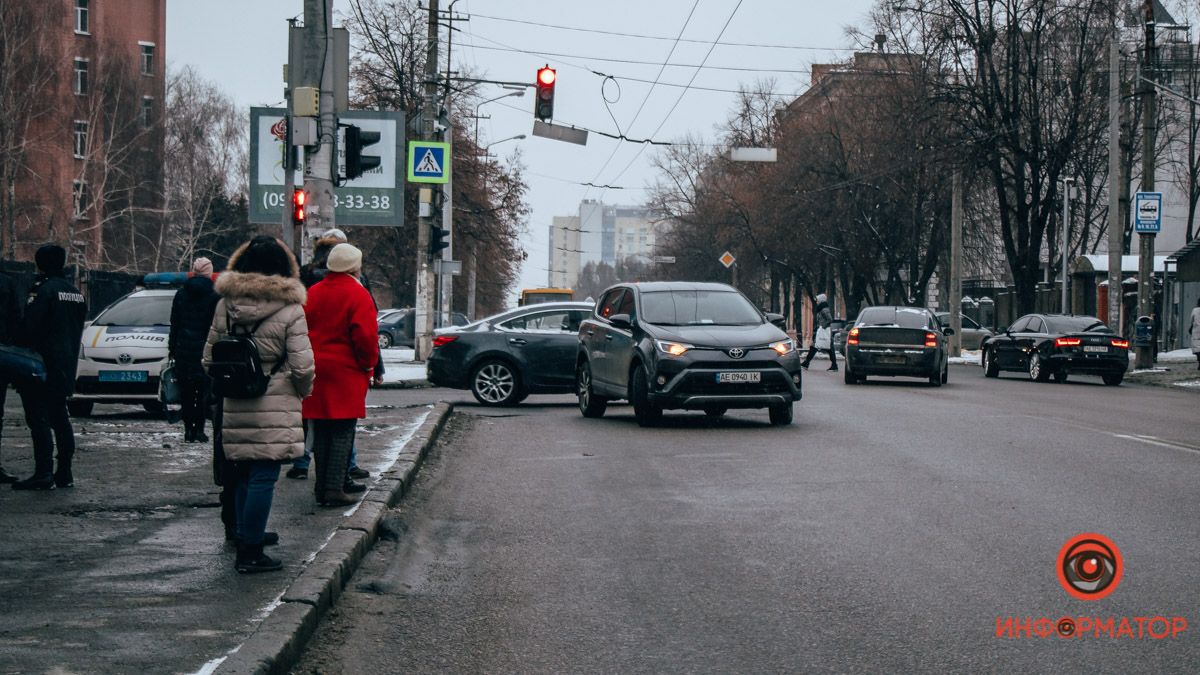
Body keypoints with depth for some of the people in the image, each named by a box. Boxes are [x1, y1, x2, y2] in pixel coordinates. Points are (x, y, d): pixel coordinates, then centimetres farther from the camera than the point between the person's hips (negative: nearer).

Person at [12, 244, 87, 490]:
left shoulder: (43, 290, -14)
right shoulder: (76, 294, 14)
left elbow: (29, 328, -16)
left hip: (42, 368, -8)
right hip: (66, 368, 8)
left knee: (39, 419, -8)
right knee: (60, 419, 13)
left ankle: (44, 473, -13)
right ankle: (64, 473, 13)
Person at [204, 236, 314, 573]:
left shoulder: (225, 304, 4)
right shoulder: (290, 309, -10)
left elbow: (209, 358, 10)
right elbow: (302, 366, -11)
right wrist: (303, 391, 9)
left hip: (235, 407, 5)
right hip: (275, 408, -5)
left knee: (243, 476, 16)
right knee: (263, 478, -1)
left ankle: (244, 543, 25)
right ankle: (251, 553, 0)